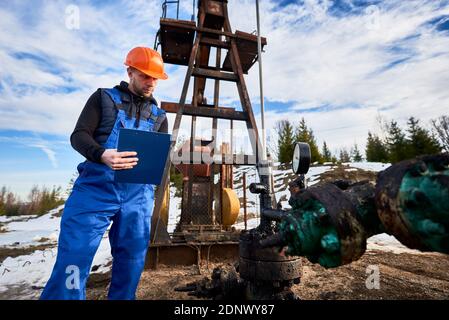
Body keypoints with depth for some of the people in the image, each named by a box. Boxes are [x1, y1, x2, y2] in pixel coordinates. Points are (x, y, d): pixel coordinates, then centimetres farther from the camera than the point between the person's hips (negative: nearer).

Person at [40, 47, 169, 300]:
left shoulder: (159, 115, 18)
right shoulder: (104, 97, 10)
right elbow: (79, 135, 1)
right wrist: (102, 154, -20)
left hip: (138, 193, 3)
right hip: (97, 187, -2)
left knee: (131, 260, 9)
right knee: (74, 255, -3)